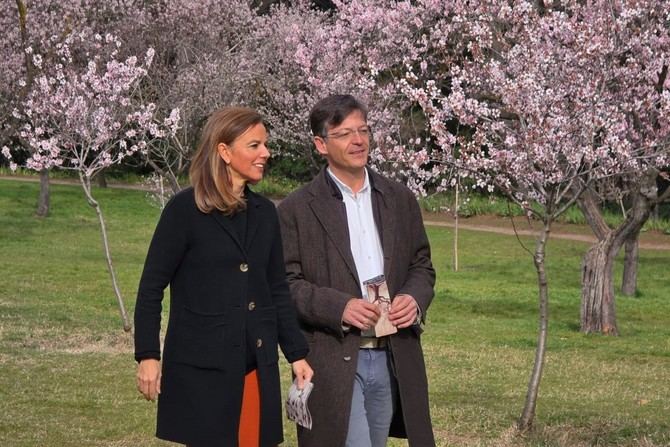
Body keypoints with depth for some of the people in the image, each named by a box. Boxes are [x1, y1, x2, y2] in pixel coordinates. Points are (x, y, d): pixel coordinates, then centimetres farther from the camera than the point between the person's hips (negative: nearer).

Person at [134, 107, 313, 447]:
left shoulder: (264, 212, 10)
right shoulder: (184, 210, -6)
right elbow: (151, 287, -5)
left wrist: (297, 354, 11)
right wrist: (148, 355, -11)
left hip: (257, 367, 5)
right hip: (201, 368, -5)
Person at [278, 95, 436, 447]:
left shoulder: (400, 200, 12)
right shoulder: (296, 210, -2)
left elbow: (421, 265, 17)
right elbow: (285, 283, -6)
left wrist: (414, 298, -6)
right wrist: (340, 307, -20)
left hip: (394, 360, 5)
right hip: (333, 362, -5)